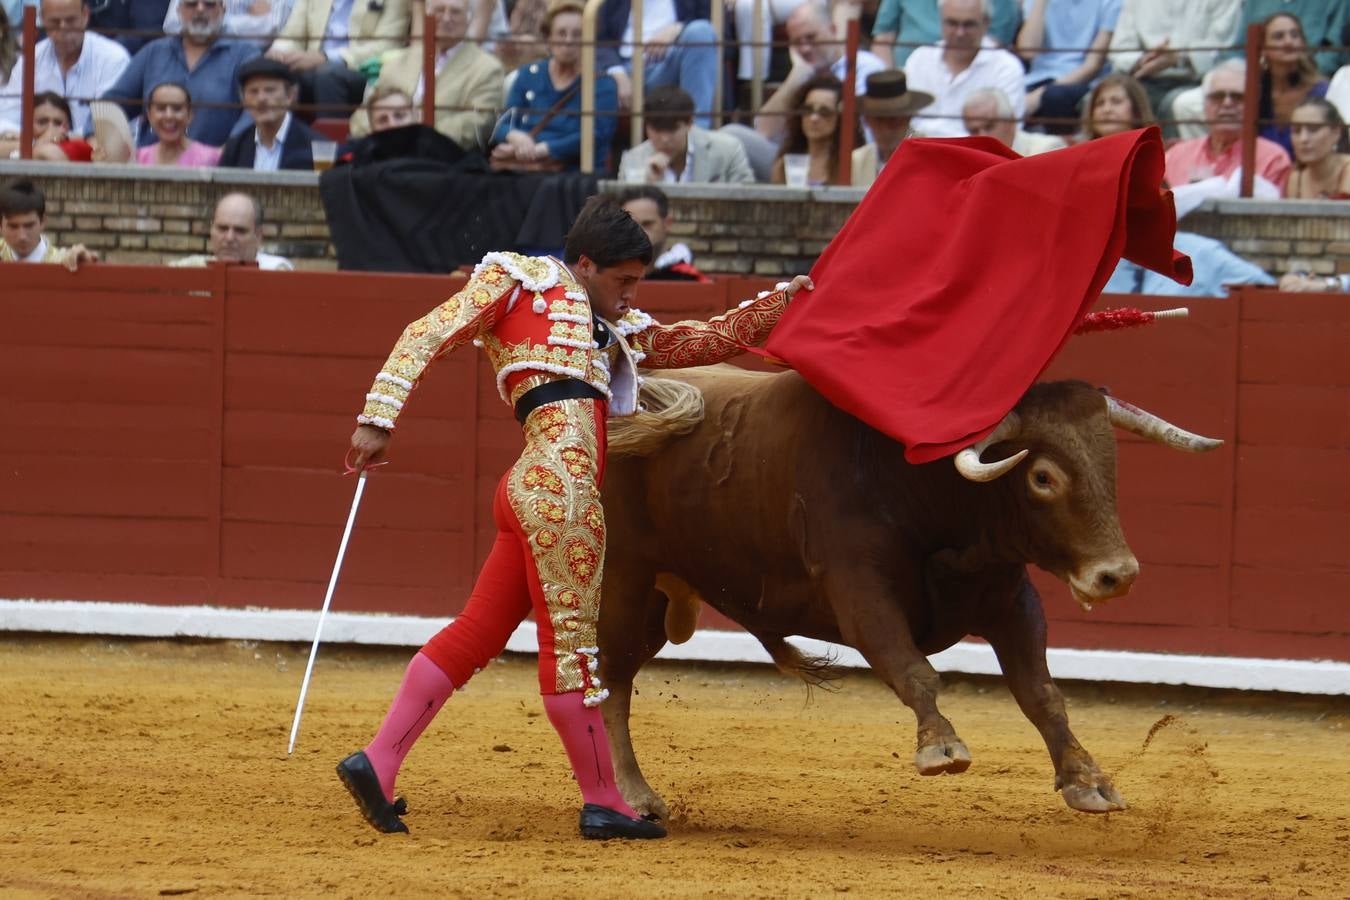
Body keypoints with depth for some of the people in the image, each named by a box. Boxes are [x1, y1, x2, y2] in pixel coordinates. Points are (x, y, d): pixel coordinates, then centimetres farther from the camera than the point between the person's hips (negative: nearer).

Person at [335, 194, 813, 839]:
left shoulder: (622, 330, 30)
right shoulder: (520, 281, 8)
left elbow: (715, 340, 34)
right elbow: (427, 337, 1)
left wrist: (784, 299, 26)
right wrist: (378, 419, -9)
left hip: (534, 493, 9)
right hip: (559, 488, -9)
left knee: (476, 635, 6)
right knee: (570, 637, -2)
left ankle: (377, 765, 6)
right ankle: (602, 802, 4)